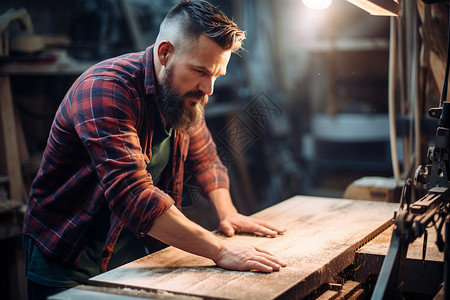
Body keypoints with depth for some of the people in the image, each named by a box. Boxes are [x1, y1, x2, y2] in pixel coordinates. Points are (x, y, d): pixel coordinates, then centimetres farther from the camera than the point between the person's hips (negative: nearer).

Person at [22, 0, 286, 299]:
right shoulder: (105, 89, -28)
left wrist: (227, 213, -2)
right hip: (67, 260, -6)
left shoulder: (185, 95, -2)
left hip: (132, 253, 7)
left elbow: (205, 158, 15)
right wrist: (220, 251, -38)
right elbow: (133, 195, -38)